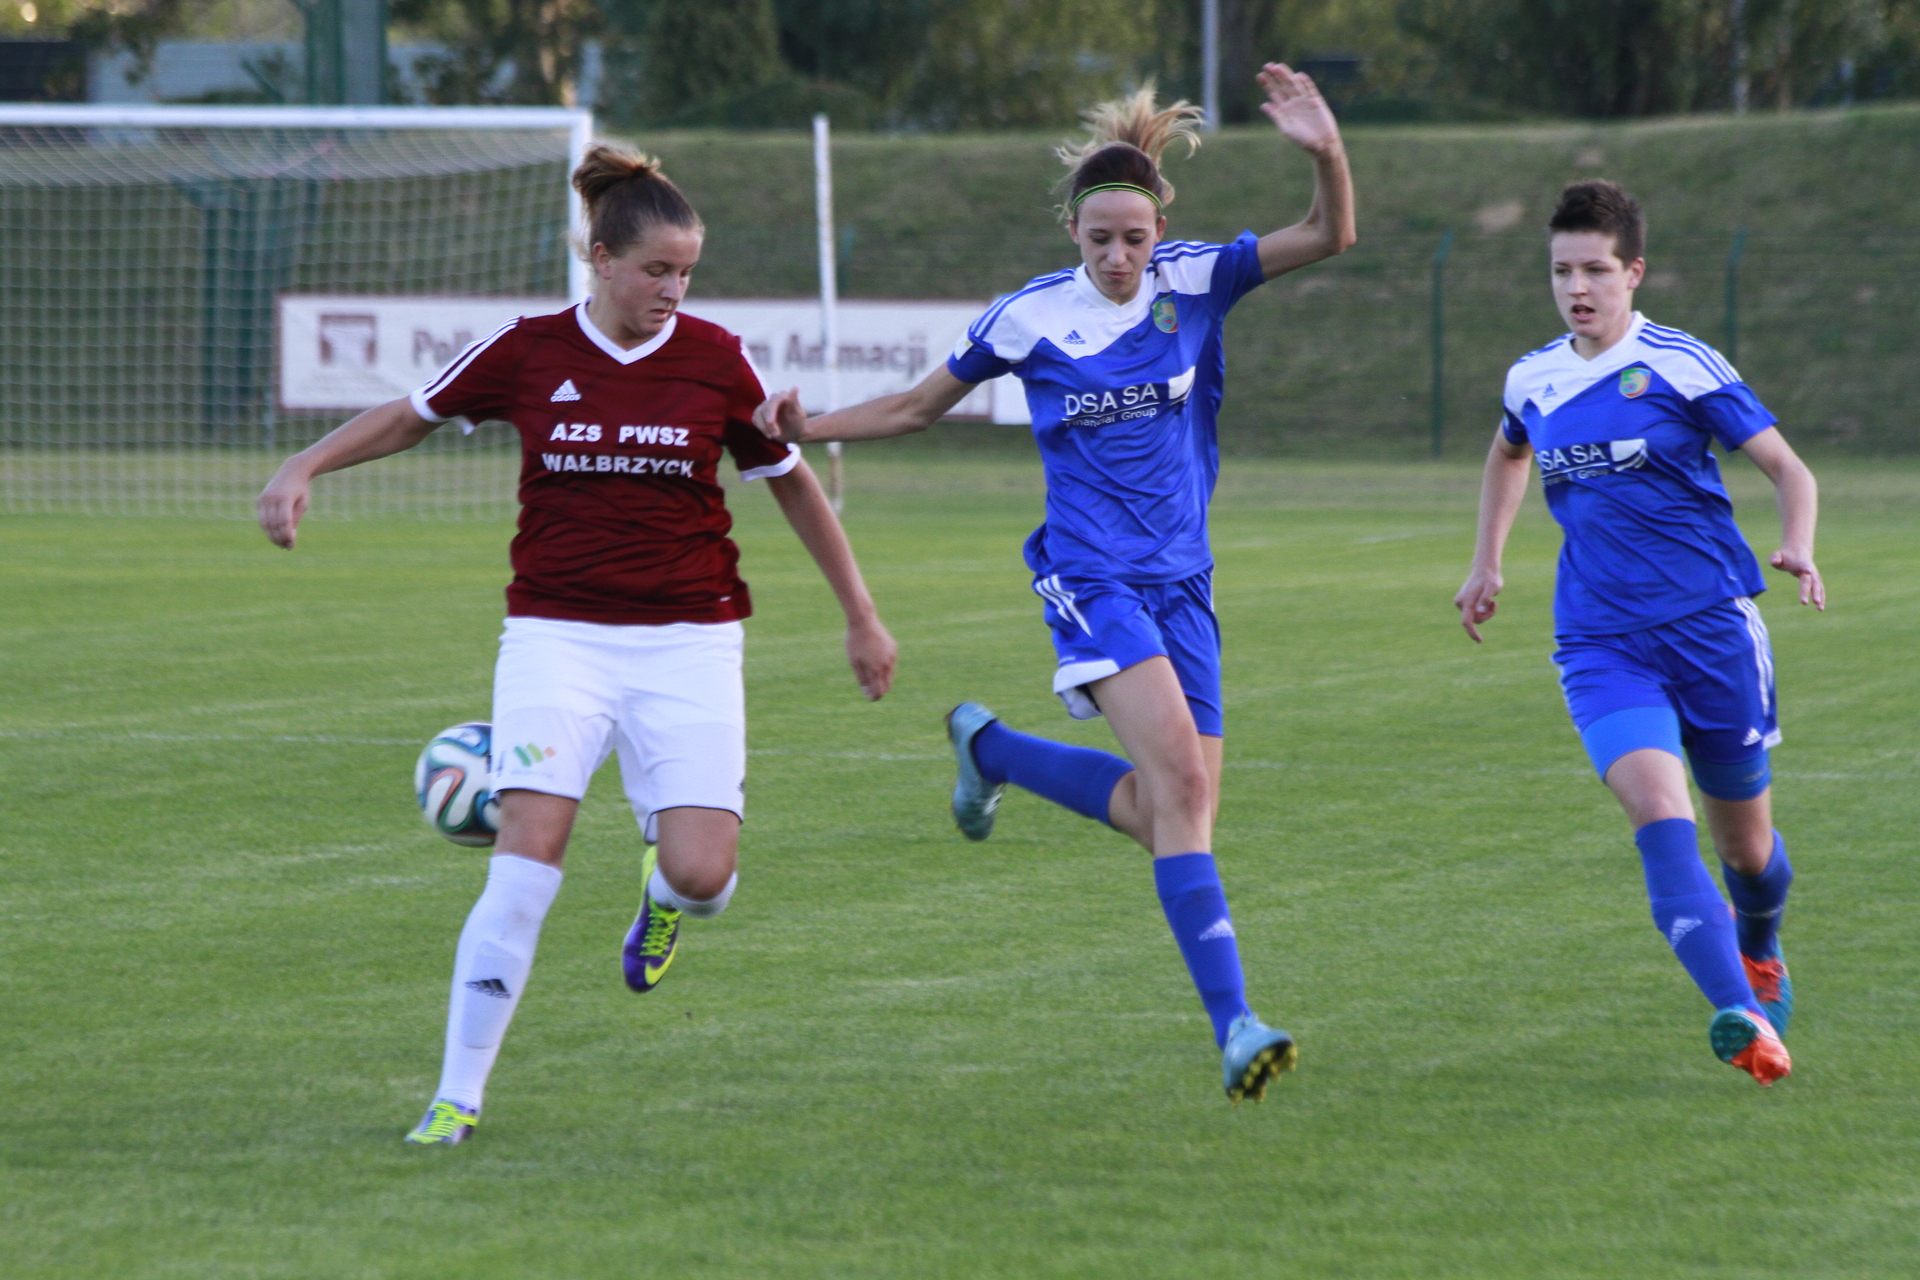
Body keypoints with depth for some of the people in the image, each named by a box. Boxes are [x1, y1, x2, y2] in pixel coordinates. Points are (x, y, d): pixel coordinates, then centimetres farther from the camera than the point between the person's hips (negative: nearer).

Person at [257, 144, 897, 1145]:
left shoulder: (715, 361, 0)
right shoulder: (528, 351, -1)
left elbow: (790, 481, 12)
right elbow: (410, 417, 15)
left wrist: (861, 615, 15)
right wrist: (304, 468, 2)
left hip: (688, 641, 1)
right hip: (557, 637, -1)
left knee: (702, 875, -13)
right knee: (530, 846, -18)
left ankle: (663, 893, 28)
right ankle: (459, 1092, -10)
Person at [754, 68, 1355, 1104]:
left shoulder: (1194, 281, 0)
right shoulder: (1029, 319, -4)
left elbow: (1330, 237, -10)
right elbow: (918, 407, 11)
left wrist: (1326, 153, -30)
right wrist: (807, 429, -3)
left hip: (1181, 583, 4)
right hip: (1091, 579, -4)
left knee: (1167, 809, 5)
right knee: (1181, 779, -23)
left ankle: (992, 750, 32)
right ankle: (1233, 1025, -29)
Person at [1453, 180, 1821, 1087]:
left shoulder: (1679, 366, -6)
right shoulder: (1532, 381, 8)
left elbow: (1788, 468, -4)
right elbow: (1509, 452, 32)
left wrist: (1797, 549, -23)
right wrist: (1487, 562, 26)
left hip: (1710, 627, -2)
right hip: (1600, 643, 2)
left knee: (1744, 843, 11)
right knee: (1657, 809, -23)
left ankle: (1760, 950, 47)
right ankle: (1740, 1017, -34)